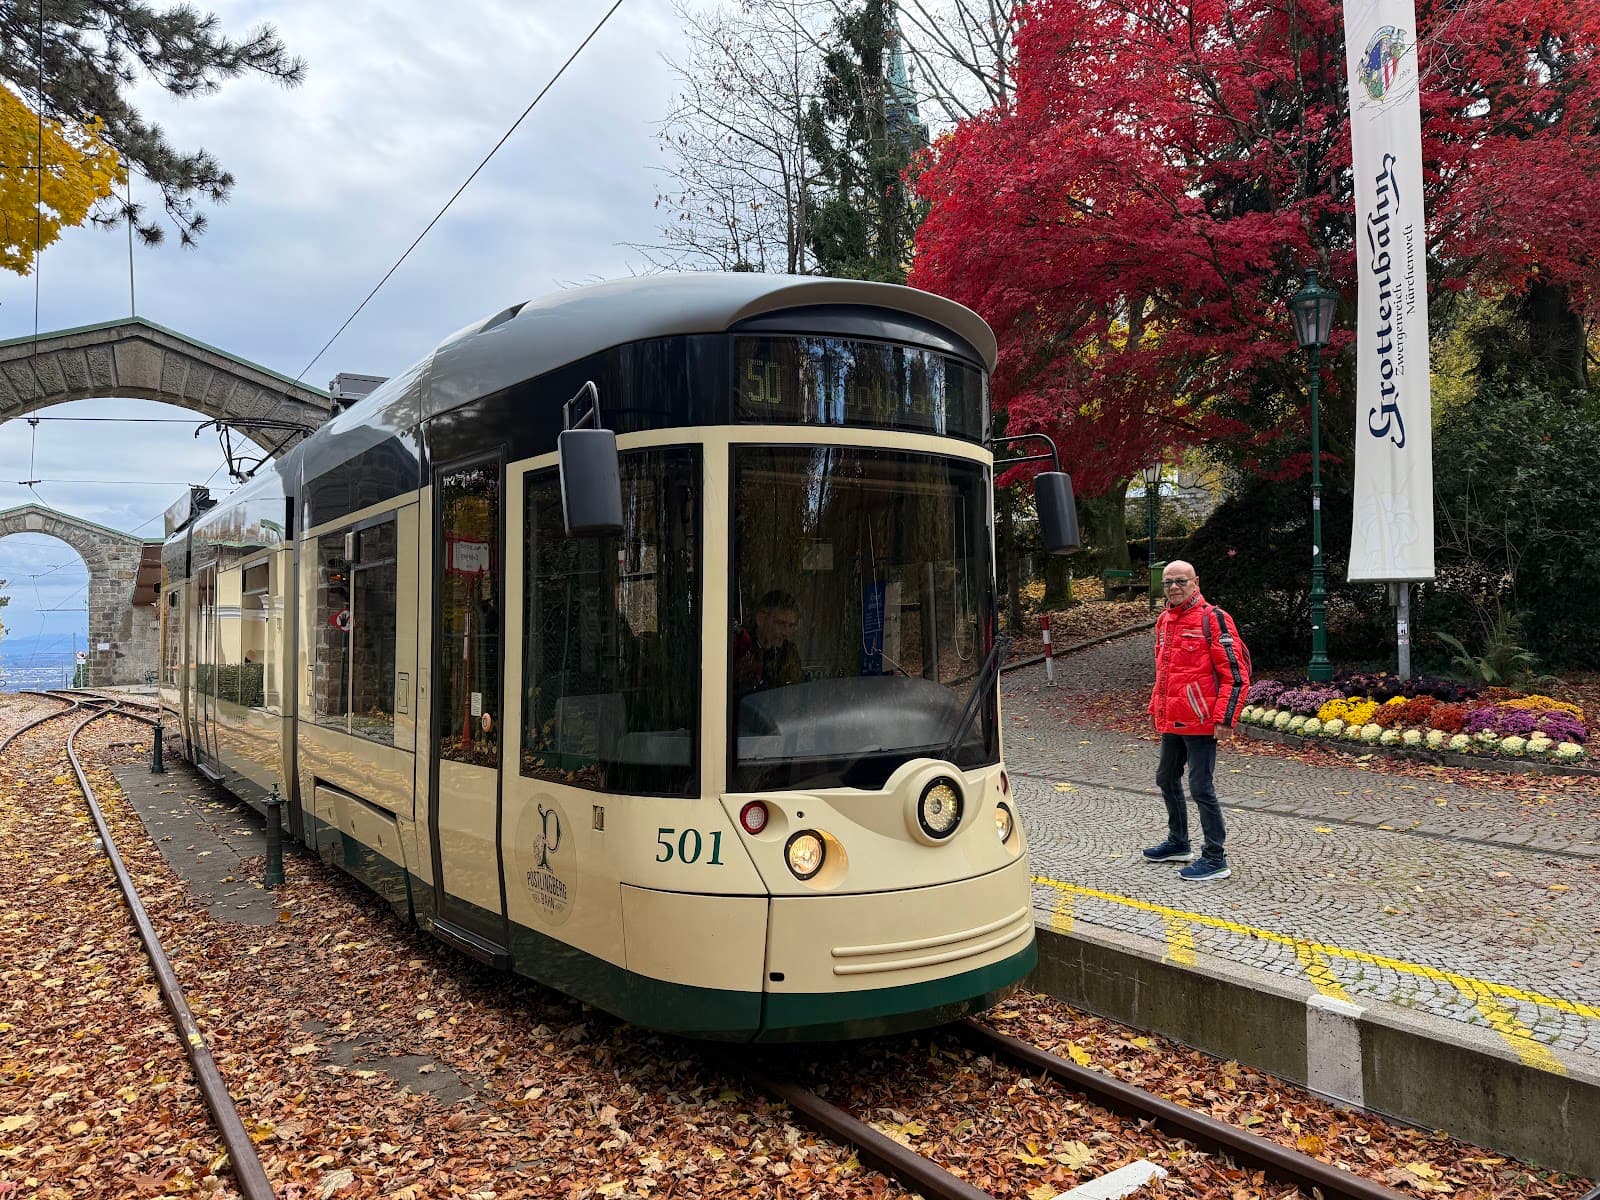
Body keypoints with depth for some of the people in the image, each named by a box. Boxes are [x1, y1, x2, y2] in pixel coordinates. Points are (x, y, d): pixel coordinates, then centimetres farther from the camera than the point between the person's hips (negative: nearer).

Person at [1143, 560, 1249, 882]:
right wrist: (1156, 707, 20)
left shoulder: (1213, 619, -13)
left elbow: (1236, 674, -15)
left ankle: (1215, 859, 6)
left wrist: (1224, 719, -19)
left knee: (1200, 787, -5)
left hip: (1199, 722, -9)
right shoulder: (1164, 621, 12)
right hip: (1171, 722, 9)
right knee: (1167, 779, 19)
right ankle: (1178, 843, 37)